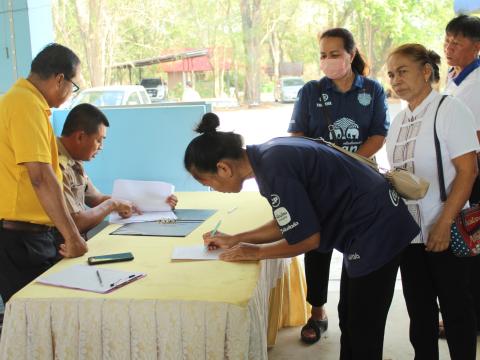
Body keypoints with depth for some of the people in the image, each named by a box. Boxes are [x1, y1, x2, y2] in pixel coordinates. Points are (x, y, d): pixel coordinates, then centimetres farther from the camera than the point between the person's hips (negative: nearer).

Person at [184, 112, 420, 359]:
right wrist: (235, 240, 11)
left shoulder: (273, 168, -26)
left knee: (364, 334, 6)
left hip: (376, 231, -9)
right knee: (349, 321, 22)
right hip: (367, 227, 9)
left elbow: (307, 238, -20)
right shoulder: (268, 154, 2)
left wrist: (255, 252, -6)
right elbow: (289, 224, 11)